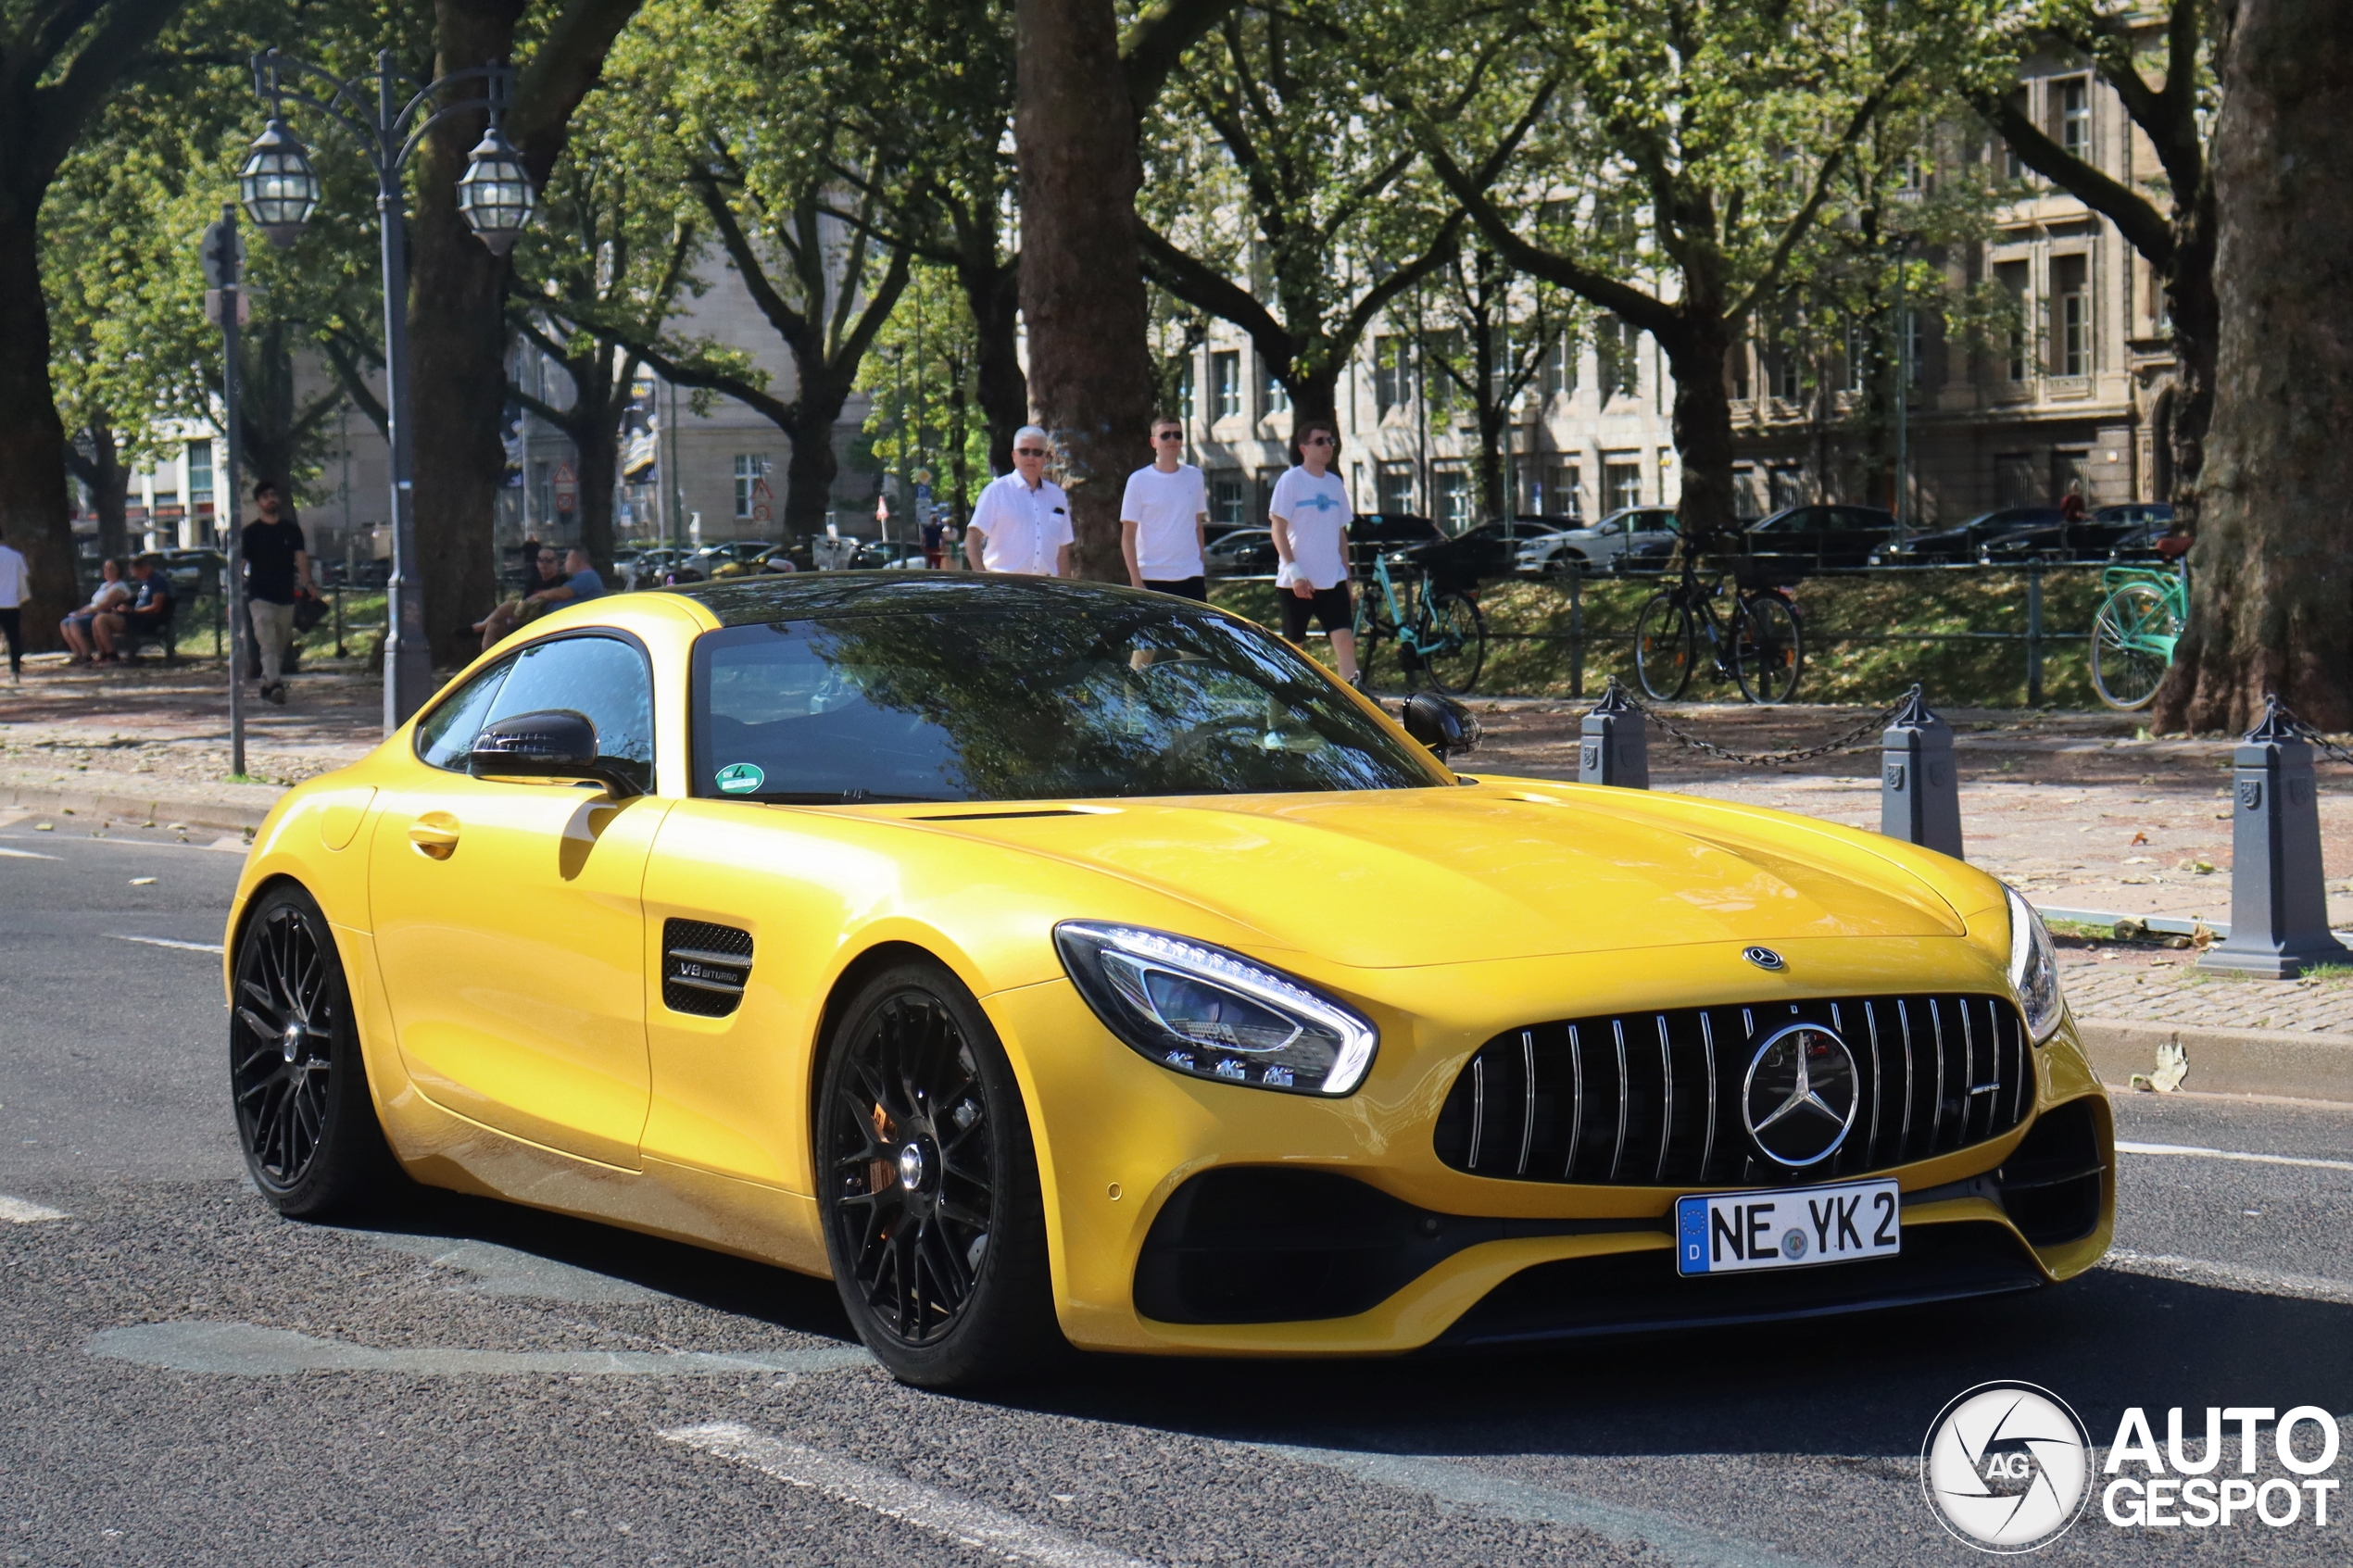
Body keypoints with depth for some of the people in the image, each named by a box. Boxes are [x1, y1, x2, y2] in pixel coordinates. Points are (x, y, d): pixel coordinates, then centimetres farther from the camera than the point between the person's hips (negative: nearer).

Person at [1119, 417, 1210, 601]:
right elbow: (1128, 536, -3)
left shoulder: (1194, 477, 8)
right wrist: (1135, 579, -10)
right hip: (1152, 578, -3)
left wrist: (1202, 568, 13)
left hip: (1191, 577, 3)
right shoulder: (1139, 480, -3)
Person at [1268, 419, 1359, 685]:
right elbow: (1278, 530, -8)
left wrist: (1347, 580, 17)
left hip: (1332, 580, 4)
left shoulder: (1335, 484, 12)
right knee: (1292, 645, 4)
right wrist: (1295, 572, -18)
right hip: (1296, 582, -4)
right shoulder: (1290, 481, -4)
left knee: (1345, 640, -10)